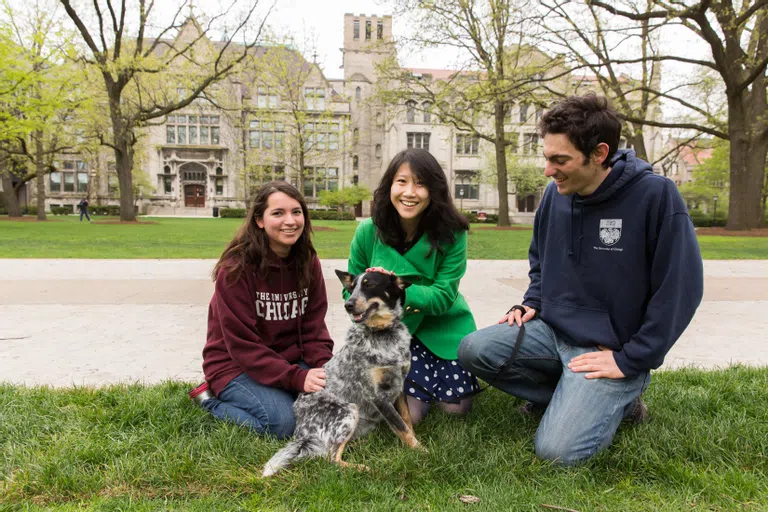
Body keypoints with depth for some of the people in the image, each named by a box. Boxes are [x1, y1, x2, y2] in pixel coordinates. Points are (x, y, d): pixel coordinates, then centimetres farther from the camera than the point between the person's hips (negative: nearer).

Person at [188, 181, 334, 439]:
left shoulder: (308, 262, -2)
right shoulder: (236, 268, -19)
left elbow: (313, 328, -1)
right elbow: (242, 343, -21)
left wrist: (325, 367, -19)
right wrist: (296, 378, -28)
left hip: (291, 360, 5)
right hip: (236, 365, -5)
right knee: (283, 421, -25)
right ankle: (211, 398, 1)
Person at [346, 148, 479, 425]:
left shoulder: (451, 233, -16)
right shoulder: (368, 231, -12)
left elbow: (444, 295, -18)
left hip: (442, 327, 1)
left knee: (457, 407, -2)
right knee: (409, 414, -11)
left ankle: (437, 371, 30)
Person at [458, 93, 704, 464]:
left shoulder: (656, 196, -17)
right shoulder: (556, 194, 1)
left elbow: (679, 289, -16)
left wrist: (630, 361, -16)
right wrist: (531, 303, 4)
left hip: (609, 349, -6)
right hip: (552, 329, 6)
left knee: (557, 450, -19)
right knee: (473, 350, -15)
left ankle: (620, 400, 10)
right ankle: (568, 397, 6)